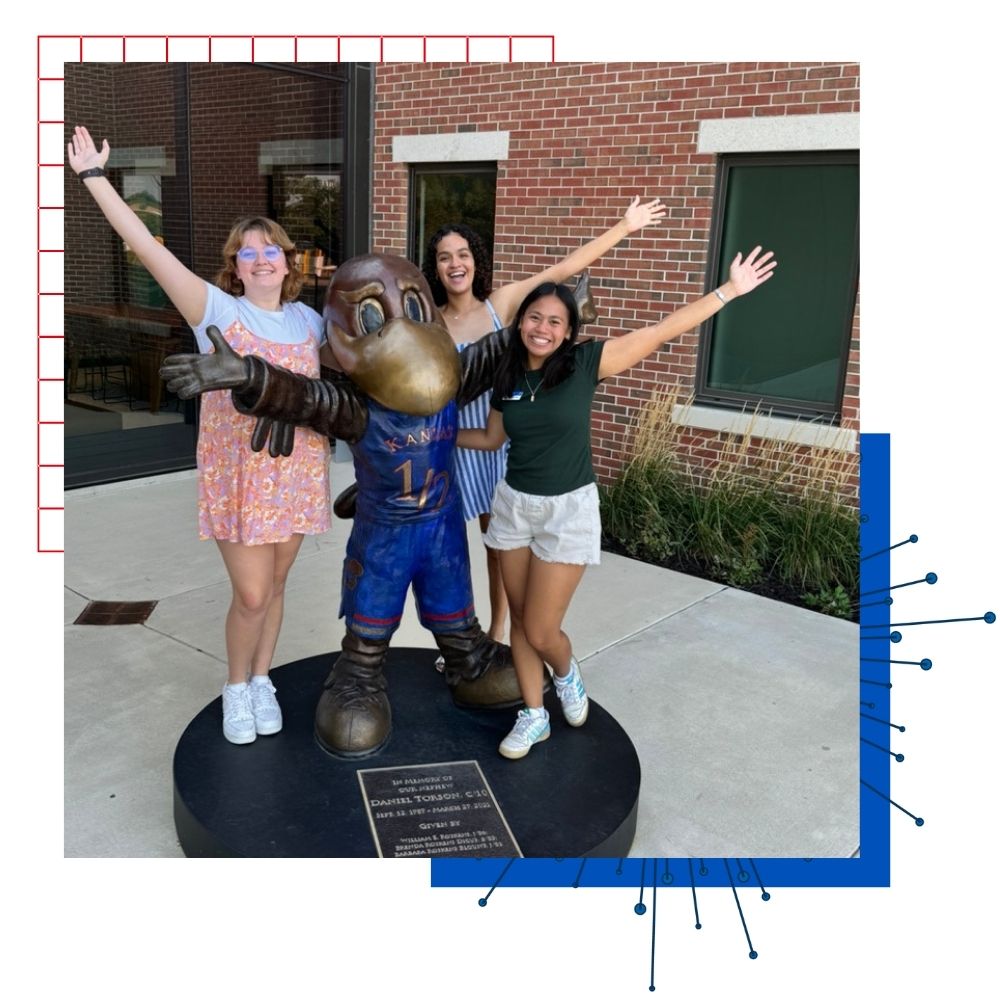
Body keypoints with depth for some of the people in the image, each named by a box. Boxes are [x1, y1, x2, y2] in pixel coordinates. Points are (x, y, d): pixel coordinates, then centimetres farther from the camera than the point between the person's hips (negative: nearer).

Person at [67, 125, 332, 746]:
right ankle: (237, 686, 24)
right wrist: (95, 178, -17)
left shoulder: (308, 319, 6)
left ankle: (262, 680, 34)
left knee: (273, 587, 13)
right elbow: (150, 249, -14)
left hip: (297, 471, 3)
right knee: (251, 596, -3)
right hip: (237, 473, -3)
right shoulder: (218, 311, -6)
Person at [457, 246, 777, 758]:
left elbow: (662, 331, -13)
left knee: (541, 630, -2)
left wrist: (730, 289, -15)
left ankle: (567, 674, 34)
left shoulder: (584, 362, -11)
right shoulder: (506, 377, 1)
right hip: (513, 504, 4)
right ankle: (533, 717, 31)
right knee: (521, 620, 12)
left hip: (569, 510, -4)